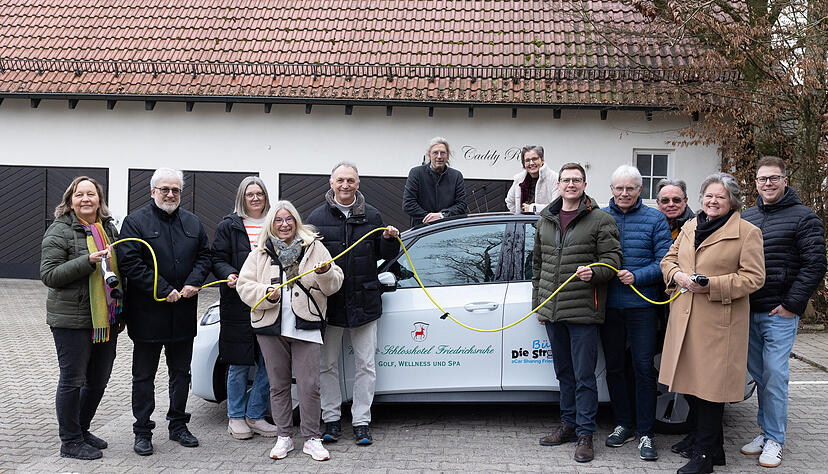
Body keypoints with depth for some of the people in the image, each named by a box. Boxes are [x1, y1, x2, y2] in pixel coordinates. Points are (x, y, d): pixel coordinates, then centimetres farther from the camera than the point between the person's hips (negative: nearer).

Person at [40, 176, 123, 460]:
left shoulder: (109, 228, 13)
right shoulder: (60, 230, -7)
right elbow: (49, 275, -13)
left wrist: (121, 311, 19)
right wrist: (88, 261, -24)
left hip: (106, 319, 7)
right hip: (72, 320, -6)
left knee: (98, 381, 13)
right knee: (72, 380, 2)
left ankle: (81, 429, 31)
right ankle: (70, 442, 15)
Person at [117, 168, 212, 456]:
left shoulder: (193, 223, 9)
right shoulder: (135, 222, -6)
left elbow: (204, 256, 11)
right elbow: (130, 262, -14)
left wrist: (194, 283, -8)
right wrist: (163, 290, -19)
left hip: (184, 312, 4)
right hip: (147, 312, -4)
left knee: (181, 372, 14)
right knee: (144, 375, 6)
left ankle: (178, 425, 28)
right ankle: (142, 432, 17)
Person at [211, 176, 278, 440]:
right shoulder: (229, 226, 6)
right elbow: (218, 259, 1)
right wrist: (229, 274, -19)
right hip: (238, 304, -2)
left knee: (268, 363, 2)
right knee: (239, 364, 4)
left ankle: (255, 415, 17)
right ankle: (236, 418, 18)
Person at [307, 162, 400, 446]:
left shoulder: (372, 216, 7)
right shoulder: (317, 217, 3)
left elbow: (384, 255, 11)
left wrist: (390, 240, -8)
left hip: (363, 302, 1)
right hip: (328, 302, 0)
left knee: (365, 365, 4)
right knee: (328, 364, 8)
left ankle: (361, 422, 14)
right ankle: (331, 419, 21)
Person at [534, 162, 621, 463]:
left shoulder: (601, 221, -3)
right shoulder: (545, 221, 13)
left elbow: (613, 259, -6)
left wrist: (594, 272, -27)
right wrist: (538, 303, 17)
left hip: (583, 313, -5)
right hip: (551, 311, 6)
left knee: (584, 376, -1)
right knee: (564, 373, 16)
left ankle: (585, 434, 9)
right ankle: (569, 425, 29)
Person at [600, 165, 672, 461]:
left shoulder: (655, 220, 1)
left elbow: (664, 261, -4)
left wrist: (637, 277, -17)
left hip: (641, 305, -2)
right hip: (608, 304, 3)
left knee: (643, 368, -1)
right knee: (614, 367, 10)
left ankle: (645, 434, 9)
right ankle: (624, 425, 25)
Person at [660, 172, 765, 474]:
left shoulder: (748, 232, -2)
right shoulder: (689, 227, 15)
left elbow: (753, 277, -7)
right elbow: (668, 260, 19)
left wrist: (712, 285, -16)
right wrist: (679, 276, -4)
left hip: (719, 321, -6)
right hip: (684, 318, 6)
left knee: (710, 382, -3)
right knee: (689, 379, 9)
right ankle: (708, 441, 26)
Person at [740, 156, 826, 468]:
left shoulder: (803, 217, -2)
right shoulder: (746, 218, 13)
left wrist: (791, 304, -12)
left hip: (780, 313, -5)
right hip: (748, 312, 5)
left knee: (774, 375, -5)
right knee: (758, 374, 11)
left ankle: (774, 440, 6)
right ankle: (766, 431, 22)